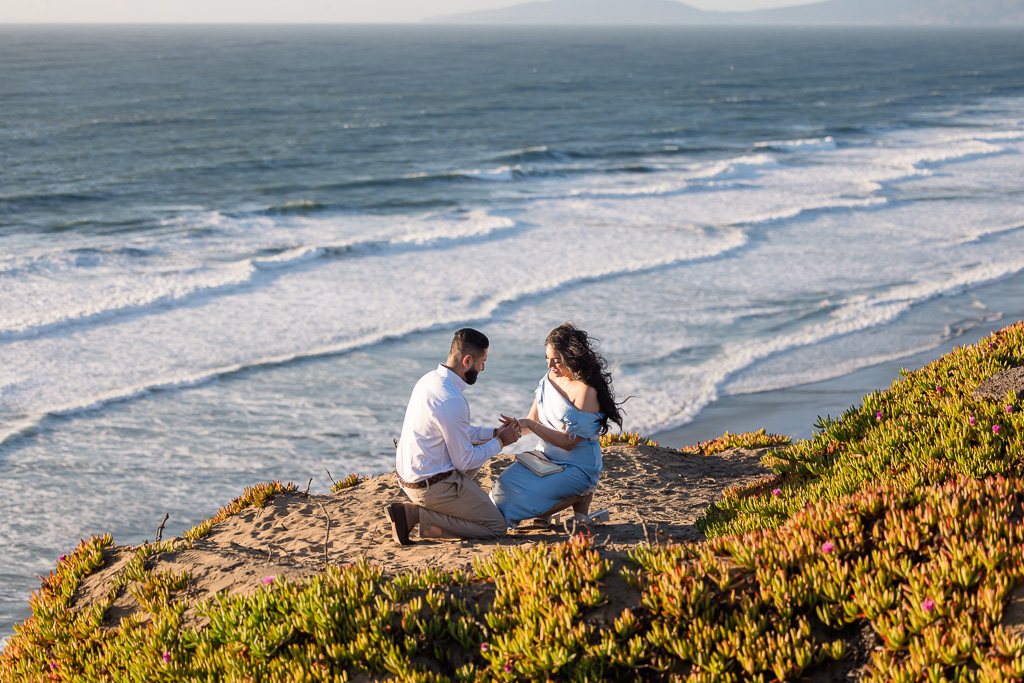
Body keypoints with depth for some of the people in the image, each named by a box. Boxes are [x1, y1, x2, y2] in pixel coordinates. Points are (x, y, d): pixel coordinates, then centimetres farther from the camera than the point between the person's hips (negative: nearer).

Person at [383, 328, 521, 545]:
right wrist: (500, 442, -3)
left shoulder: (429, 379, 3)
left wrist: (494, 433, 12)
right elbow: (465, 462, -17)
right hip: (433, 485, -9)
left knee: (477, 446, 28)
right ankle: (415, 514, -6)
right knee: (496, 527, 2)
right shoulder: (452, 402, -26)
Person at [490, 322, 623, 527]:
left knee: (529, 496, -23)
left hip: (578, 468, -6)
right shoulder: (550, 379, 3)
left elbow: (569, 442, -20)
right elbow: (534, 419, 10)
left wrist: (532, 426, -27)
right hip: (546, 458, 6)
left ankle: (581, 497, -1)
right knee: (505, 483, -16)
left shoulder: (586, 391, -21)